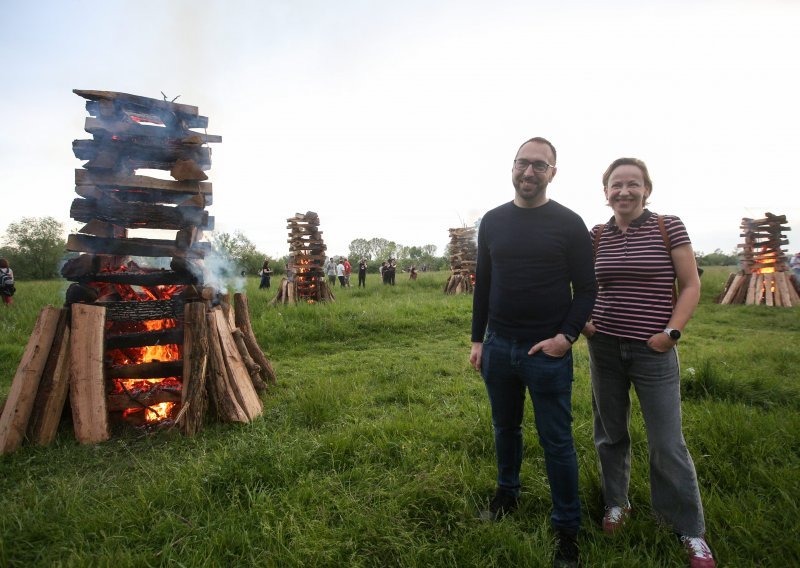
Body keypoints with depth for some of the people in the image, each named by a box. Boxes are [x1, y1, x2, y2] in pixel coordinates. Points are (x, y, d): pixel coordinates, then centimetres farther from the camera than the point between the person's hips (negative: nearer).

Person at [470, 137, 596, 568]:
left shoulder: (569, 224, -4)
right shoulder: (492, 221, 6)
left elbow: (586, 289, -3)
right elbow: (482, 285, 10)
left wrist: (567, 336, -15)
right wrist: (477, 340, 8)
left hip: (548, 352, -3)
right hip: (498, 348, 4)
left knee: (556, 441, 5)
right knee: (505, 428, 19)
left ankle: (567, 529, 22)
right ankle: (507, 494, 42)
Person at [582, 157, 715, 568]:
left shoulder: (669, 227, -5)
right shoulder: (596, 236, 3)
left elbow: (690, 286, -2)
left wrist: (672, 332, -12)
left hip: (653, 351, -3)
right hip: (604, 347, 3)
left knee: (667, 443, 2)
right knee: (610, 433, 14)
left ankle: (692, 532, 21)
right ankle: (616, 503, 35)